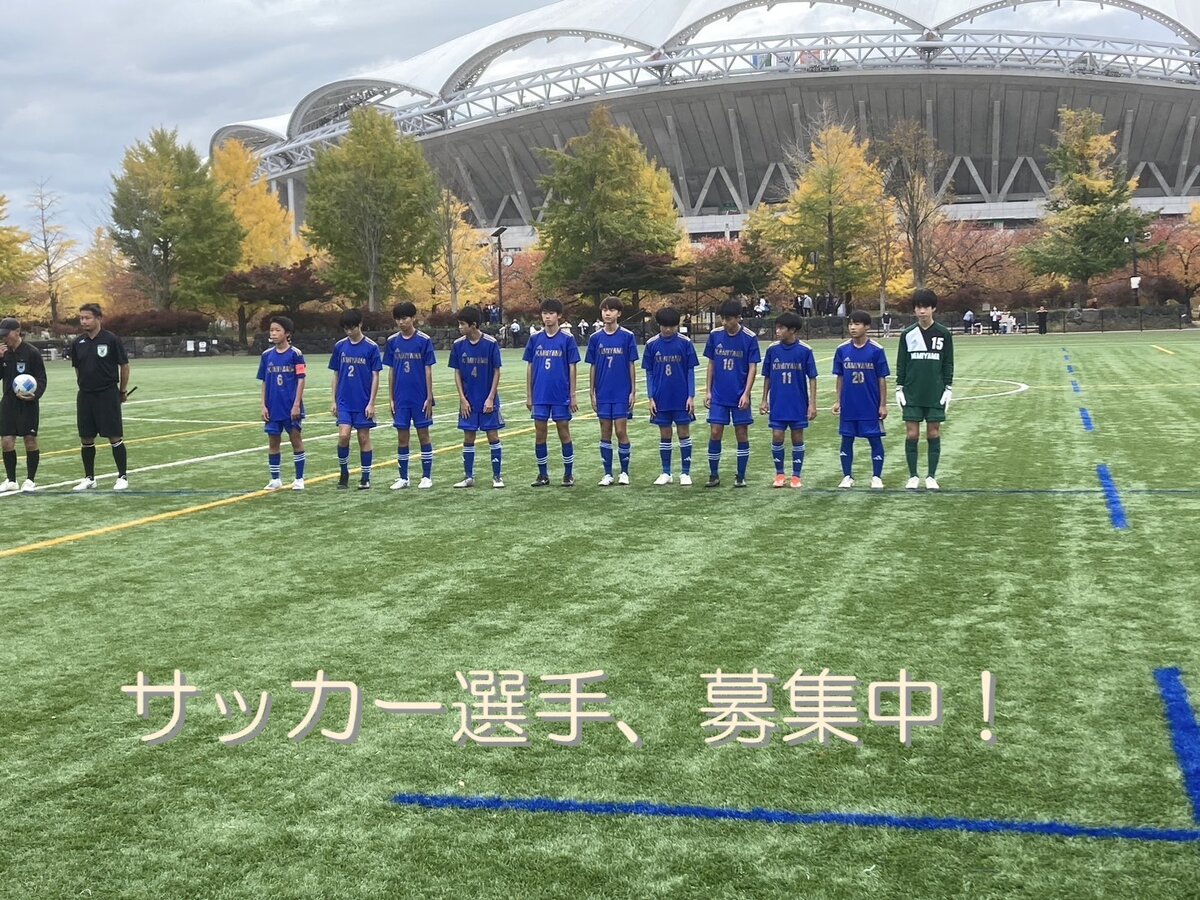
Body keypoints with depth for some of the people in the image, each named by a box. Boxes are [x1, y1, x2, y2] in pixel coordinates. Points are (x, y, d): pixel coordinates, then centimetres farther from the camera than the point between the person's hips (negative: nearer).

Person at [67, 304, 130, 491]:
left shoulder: (111, 340, -9)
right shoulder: (77, 343, 4)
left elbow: (124, 365, -2)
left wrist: (122, 390, 4)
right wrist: (85, 385, 16)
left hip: (108, 395, -5)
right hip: (85, 396, 5)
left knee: (115, 437, -3)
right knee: (86, 439, 8)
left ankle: (123, 477, 8)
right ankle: (89, 478, 19)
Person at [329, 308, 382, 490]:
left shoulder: (371, 347, -5)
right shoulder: (340, 346, 4)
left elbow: (375, 376, -4)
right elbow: (336, 375, 11)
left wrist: (371, 403, -8)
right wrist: (333, 400, 8)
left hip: (363, 402, -2)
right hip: (344, 401, 2)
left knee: (364, 438, 4)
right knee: (343, 436, -11)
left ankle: (366, 478, 14)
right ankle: (344, 473, 8)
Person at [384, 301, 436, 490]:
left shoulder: (424, 340, -6)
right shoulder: (393, 341, 4)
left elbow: (428, 370, -4)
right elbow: (391, 371, 8)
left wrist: (429, 397, -7)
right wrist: (390, 398, 6)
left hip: (420, 397, -3)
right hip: (400, 397, 3)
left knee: (423, 435, 4)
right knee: (402, 437, 7)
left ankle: (426, 476, 13)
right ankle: (403, 477, 15)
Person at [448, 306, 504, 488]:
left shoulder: (490, 343, -11)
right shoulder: (458, 345, -2)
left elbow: (496, 372, -6)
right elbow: (457, 373, 4)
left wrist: (491, 398, -11)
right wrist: (462, 399, -4)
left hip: (488, 400, -3)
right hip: (468, 401, 3)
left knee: (493, 436, 1)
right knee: (468, 437, 6)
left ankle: (497, 476, 10)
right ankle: (468, 477, 14)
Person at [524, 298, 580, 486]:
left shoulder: (567, 339, -2)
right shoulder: (535, 339, 6)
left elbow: (572, 368, -1)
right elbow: (530, 368, 9)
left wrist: (573, 396, -3)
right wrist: (528, 395, 7)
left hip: (561, 396, -3)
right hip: (540, 396, 3)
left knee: (564, 433, 4)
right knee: (539, 434, 5)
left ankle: (568, 475, 14)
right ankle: (543, 475, 15)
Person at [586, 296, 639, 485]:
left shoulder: (627, 336, -3)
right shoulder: (595, 338, 4)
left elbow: (632, 365, 0)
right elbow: (593, 367, 8)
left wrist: (633, 391, -3)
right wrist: (592, 393, 5)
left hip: (622, 393, -2)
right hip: (603, 394, 2)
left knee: (621, 431, -3)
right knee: (605, 432, 6)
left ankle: (624, 472, 11)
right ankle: (608, 474, 13)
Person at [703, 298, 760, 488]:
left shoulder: (750, 338, -8)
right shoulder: (715, 335, 1)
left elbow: (753, 368, -6)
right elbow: (711, 364, 9)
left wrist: (746, 394, -14)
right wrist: (708, 390, 5)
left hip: (739, 396, -2)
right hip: (718, 395, 2)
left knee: (742, 434, 4)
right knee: (715, 433, -1)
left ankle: (741, 476, 14)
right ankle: (714, 475, 11)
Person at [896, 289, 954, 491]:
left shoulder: (944, 334, 1)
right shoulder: (907, 334, 2)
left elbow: (948, 364, 4)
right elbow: (901, 364, 6)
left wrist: (948, 388, -1)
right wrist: (899, 388, 1)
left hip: (935, 394, 0)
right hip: (912, 394, 0)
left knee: (934, 434, 3)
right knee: (911, 434, 0)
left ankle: (931, 476, 11)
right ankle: (913, 476, 10)